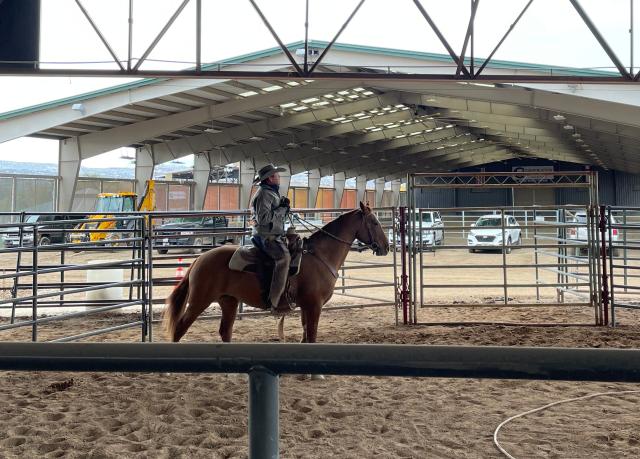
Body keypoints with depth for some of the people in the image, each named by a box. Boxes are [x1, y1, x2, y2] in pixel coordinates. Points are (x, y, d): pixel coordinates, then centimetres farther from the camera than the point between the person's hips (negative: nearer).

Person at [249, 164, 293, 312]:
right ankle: (274, 301, -31)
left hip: (274, 236, 11)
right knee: (283, 257, -27)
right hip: (266, 237, -11)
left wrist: (284, 205, 9)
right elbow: (263, 218, -23)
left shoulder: (272, 193, 21)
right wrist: (282, 209, -14)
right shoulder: (263, 194, -12)